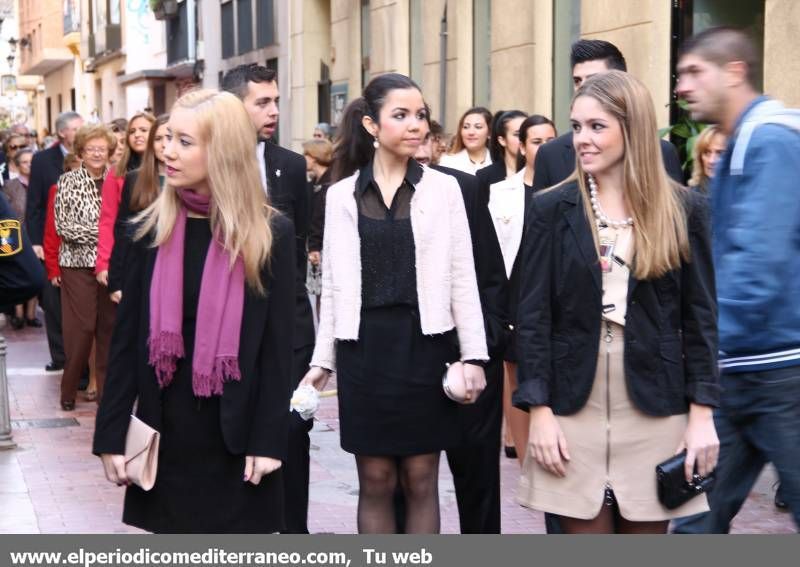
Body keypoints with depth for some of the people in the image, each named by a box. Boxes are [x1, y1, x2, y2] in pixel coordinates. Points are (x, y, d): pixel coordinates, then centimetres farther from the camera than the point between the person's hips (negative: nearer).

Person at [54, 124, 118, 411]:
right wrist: (100, 233, -13)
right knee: (80, 328, -2)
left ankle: (107, 388, 14)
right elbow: (62, 226, -7)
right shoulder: (67, 182, 0)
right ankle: (69, 389, 11)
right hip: (78, 264, -3)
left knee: (109, 327, 5)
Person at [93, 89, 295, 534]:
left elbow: (278, 343, -5)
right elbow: (127, 337, 2)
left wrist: (268, 439, -10)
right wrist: (112, 434, -1)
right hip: (166, 427, 2)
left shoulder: (271, 234, -5)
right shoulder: (152, 229, 2)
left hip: (237, 430, -2)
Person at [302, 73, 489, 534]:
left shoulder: (443, 188, 1)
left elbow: (462, 278, 1)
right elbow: (334, 285, 8)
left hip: (424, 343, -1)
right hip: (364, 345, 1)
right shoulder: (341, 195, 4)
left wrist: (473, 355, -4)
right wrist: (323, 358, 5)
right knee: (375, 481, 7)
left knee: (421, 480, 6)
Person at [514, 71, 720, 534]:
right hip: (574, 408, 0)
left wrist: (702, 413, -3)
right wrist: (539, 410, -6)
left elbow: (701, 316, 3)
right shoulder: (552, 209, 2)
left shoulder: (684, 210, 3)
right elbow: (534, 315, 0)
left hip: (655, 410, 0)